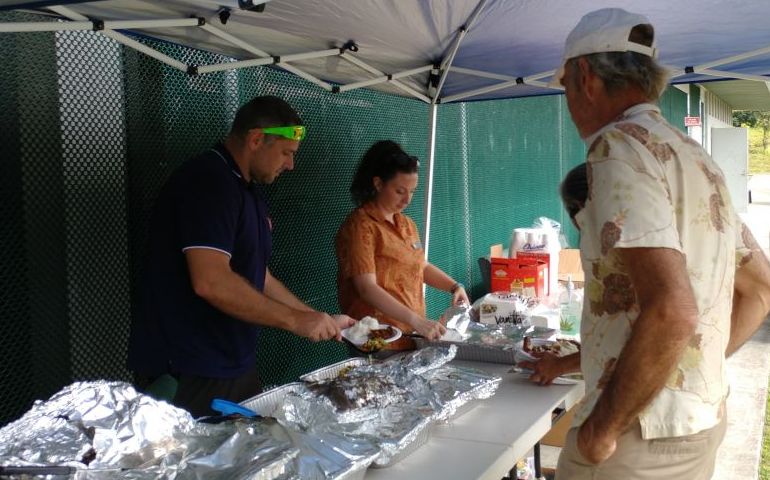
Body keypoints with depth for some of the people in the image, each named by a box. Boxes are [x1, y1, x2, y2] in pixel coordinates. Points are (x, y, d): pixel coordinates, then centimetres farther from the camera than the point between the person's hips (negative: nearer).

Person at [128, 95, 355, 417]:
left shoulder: (247, 189, 14)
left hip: (236, 366, 10)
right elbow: (210, 282, -27)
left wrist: (319, 321, 13)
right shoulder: (208, 181, -17)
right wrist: (294, 320, -20)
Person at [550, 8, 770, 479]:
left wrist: (603, 427, -19)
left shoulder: (619, 145, -17)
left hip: (641, 436, -8)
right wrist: (693, 367, 16)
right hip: (704, 423, 8)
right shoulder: (696, 156, 10)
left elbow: (671, 311, -28)